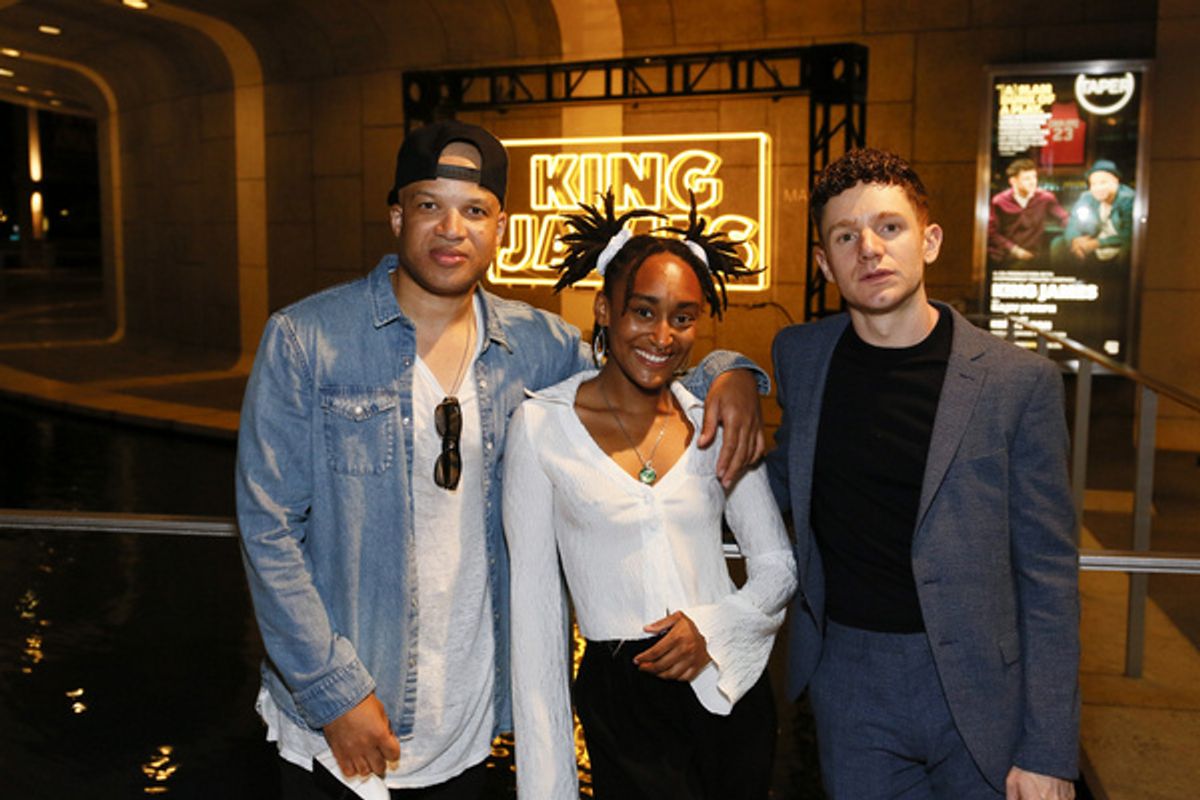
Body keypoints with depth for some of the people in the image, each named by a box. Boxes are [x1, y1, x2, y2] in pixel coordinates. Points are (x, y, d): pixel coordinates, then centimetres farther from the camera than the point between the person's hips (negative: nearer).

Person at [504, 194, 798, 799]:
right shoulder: (541, 424, -6)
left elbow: (779, 564, 8)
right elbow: (534, 596, -4)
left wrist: (714, 625, -11)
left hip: (731, 688, 3)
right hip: (621, 699, -3)